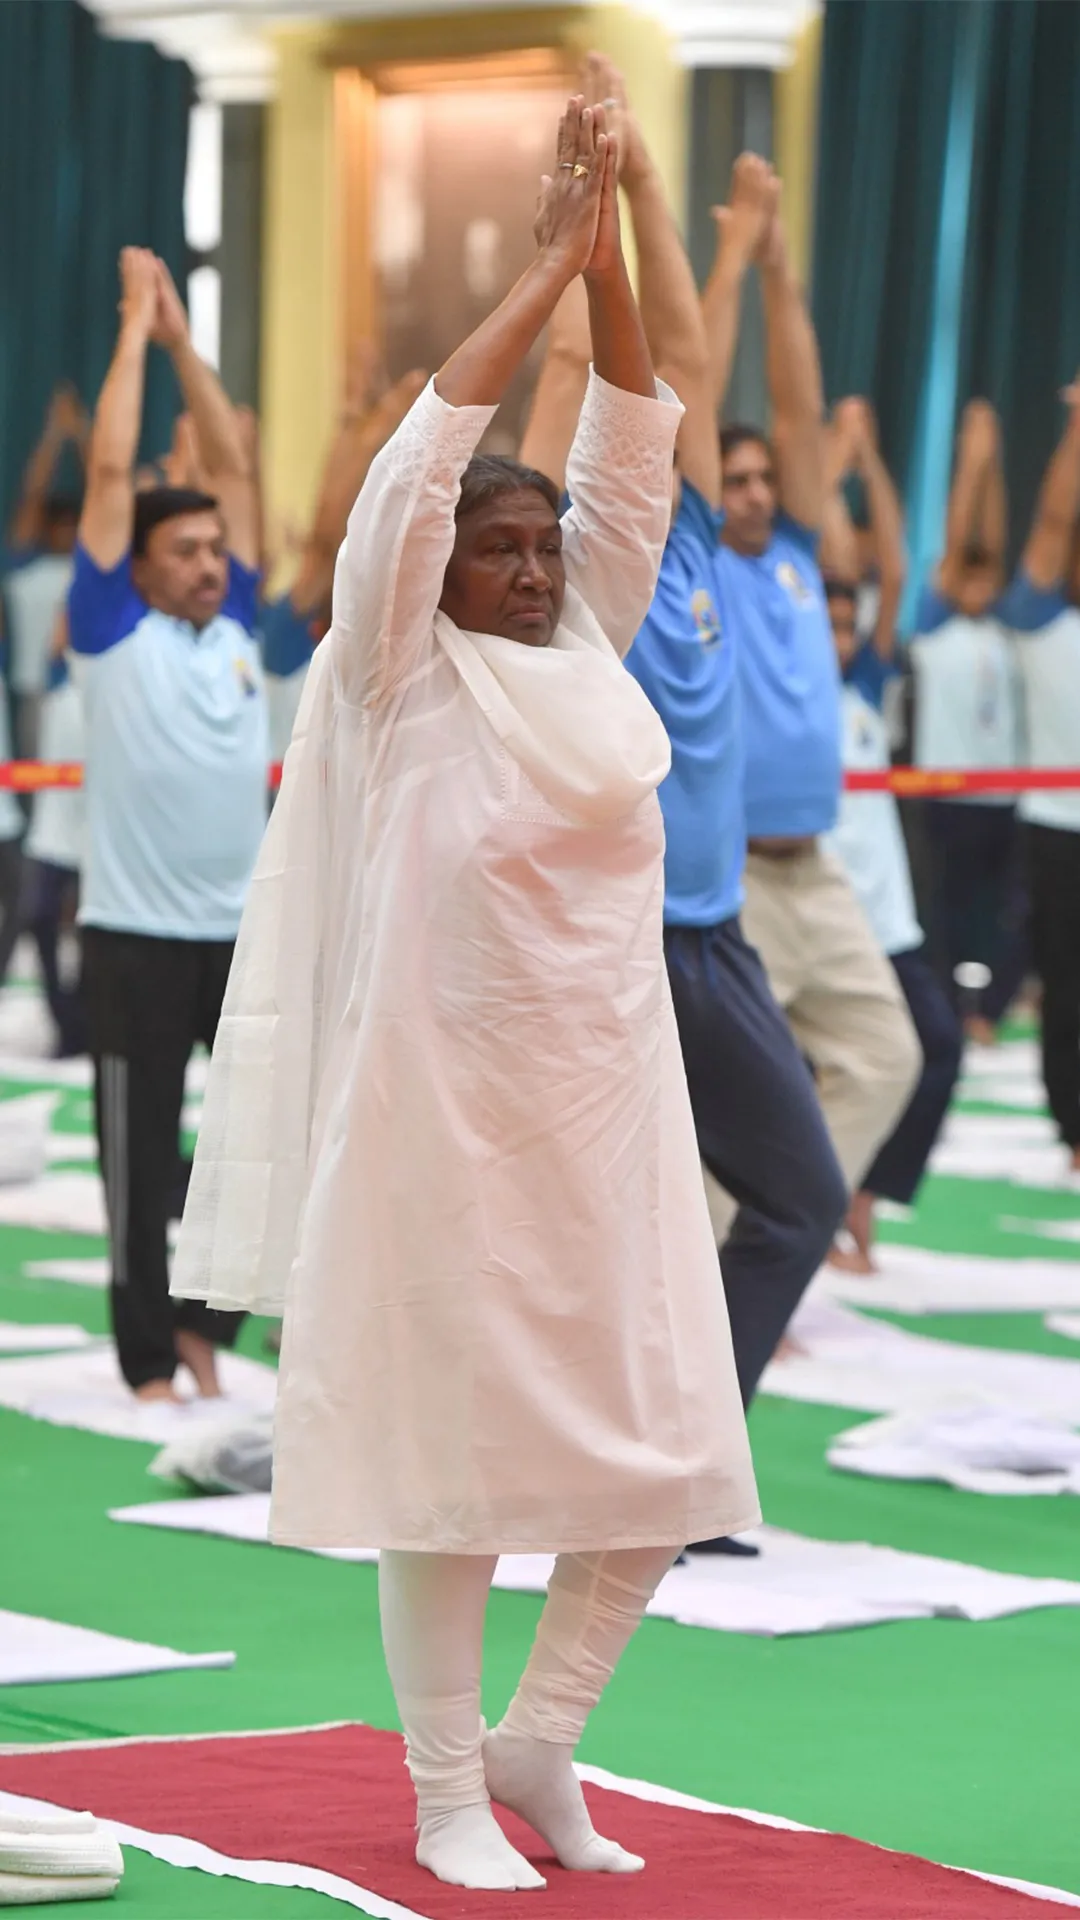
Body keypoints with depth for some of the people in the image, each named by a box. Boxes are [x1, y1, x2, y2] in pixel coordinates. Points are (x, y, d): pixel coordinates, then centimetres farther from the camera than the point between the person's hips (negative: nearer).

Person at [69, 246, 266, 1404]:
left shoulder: (233, 623, 10)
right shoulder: (113, 632, -3)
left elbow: (231, 464, 11)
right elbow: (110, 470, -8)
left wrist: (181, 335, 10)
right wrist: (136, 326, -3)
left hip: (245, 928, 5)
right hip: (137, 937, -5)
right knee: (140, 1156, 2)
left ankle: (204, 1320, 23)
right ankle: (150, 1359, 11)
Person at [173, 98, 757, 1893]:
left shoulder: (591, 657, 11)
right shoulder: (402, 675, -1)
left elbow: (631, 462, 6)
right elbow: (419, 464, -11)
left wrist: (611, 261, -3)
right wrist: (544, 271, -10)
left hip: (609, 1104, 5)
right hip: (442, 1109, -5)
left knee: (663, 1452, 4)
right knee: (451, 1451, 0)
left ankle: (537, 1743, 21)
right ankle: (450, 1795, 11)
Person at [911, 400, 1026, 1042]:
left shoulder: (998, 631, 10)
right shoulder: (935, 627, -2)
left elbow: (992, 547, 5)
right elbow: (956, 547, -7)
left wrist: (994, 466, 2)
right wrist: (972, 462, -9)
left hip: (1002, 792, 5)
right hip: (951, 791, -5)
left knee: (1017, 915, 3)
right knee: (953, 910, 2)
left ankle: (987, 1010, 16)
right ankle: (956, 1013, 12)